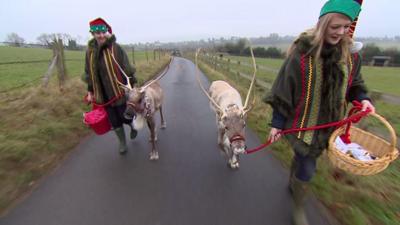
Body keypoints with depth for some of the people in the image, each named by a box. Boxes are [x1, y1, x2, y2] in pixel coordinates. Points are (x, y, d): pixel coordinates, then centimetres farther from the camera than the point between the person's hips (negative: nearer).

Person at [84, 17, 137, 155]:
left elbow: (127, 69, -9)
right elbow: (89, 73, 11)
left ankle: (133, 125, 40)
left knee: (125, 117, 3)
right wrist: (90, 92, 11)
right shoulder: (90, 51, 3)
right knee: (114, 120, 11)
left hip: (120, 92, -4)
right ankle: (122, 142, 32)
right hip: (104, 95, 4)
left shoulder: (116, 48, -10)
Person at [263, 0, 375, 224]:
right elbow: (284, 90, -15)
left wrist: (362, 98, -11)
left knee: (302, 159, 24)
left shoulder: (351, 54, -1)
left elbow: (354, 84, 12)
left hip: (329, 124, 5)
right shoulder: (301, 53, -18)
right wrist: (277, 123, -12)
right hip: (303, 124, -5)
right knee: (307, 168, 2)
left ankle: (292, 184, 54)